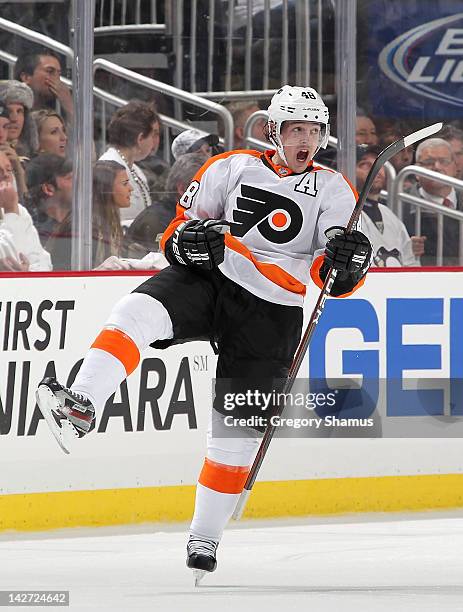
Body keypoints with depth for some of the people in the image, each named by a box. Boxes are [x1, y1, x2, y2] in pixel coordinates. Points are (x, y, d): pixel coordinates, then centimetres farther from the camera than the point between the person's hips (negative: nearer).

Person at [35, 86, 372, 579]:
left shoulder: (334, 192, 5)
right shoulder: (231, 168, 7)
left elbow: (338, 279, -3)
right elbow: (181, 224, 10)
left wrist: (346, 264, -27)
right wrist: (187, 239, -14)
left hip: (270, 315, 0)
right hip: (206, 279, 0)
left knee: (237, 427, 0)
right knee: (139, 312, -30)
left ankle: (205, 534, 15)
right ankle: (79, 408, -46)